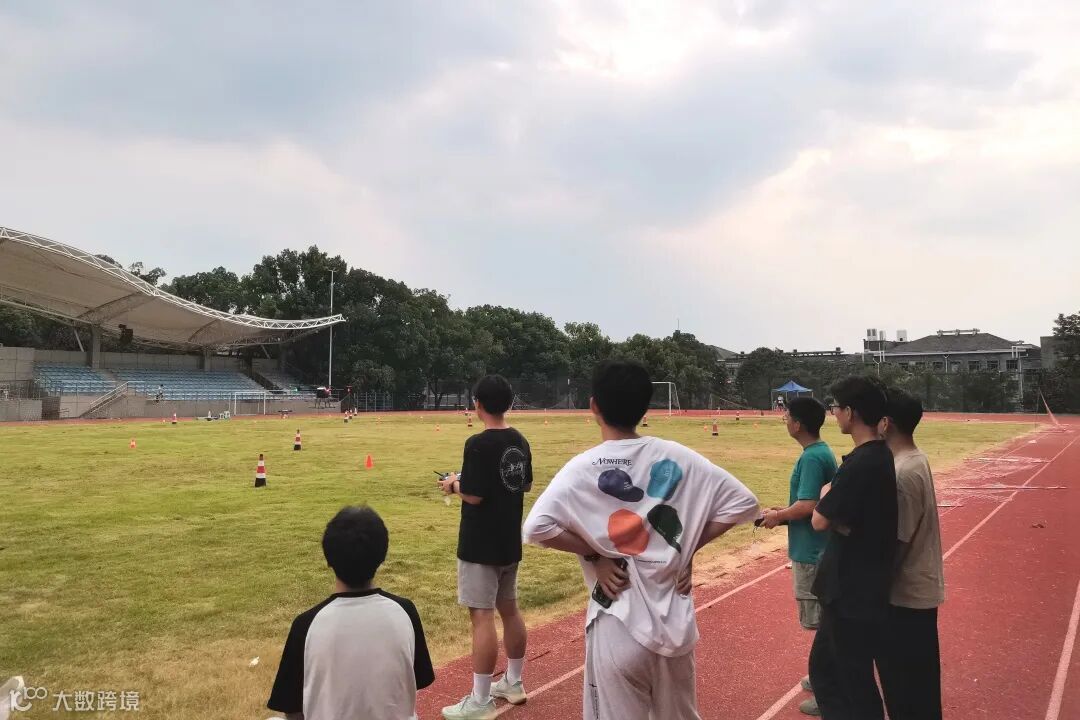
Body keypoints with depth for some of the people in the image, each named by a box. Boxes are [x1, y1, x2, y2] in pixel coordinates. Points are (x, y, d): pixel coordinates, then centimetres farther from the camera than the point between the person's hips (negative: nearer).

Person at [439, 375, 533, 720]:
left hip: (481, 545, -8)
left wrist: (454, 484, -3)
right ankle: (513, 682, 33)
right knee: (508, 609, 19)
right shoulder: (520, 441, 5)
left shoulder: (479, 444, -19)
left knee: (482, 616, -3)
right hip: (510, 542, 8)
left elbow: (474, 495, -22)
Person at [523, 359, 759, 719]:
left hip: (620, 626, -4)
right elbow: (743, 502, 2)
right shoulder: (677, 457, -2)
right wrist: (689, 547, 5)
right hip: (676, 622, 4)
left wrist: (593, 554, -8)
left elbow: (536, 527, -21)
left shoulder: (583, 467, -11)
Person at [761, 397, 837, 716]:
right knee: (825, 619, 20)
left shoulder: (812, 457, -22)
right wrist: (785, 511, 11)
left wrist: (777, 516, -13)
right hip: (818, 548, 10)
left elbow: (807, 506, -28)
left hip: (811, 552, -10)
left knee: (822, 623, 1)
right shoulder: (822, 452, 8)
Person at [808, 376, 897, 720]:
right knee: (823, 667, 21)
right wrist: (834, 503, -1)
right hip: (858, 588, 9)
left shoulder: (860, 464, -24)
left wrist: (826, 494, -1)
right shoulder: (882, 456, 6)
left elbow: (819, 520, -17)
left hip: (853, 593, -9)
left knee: (854, 681, 6)